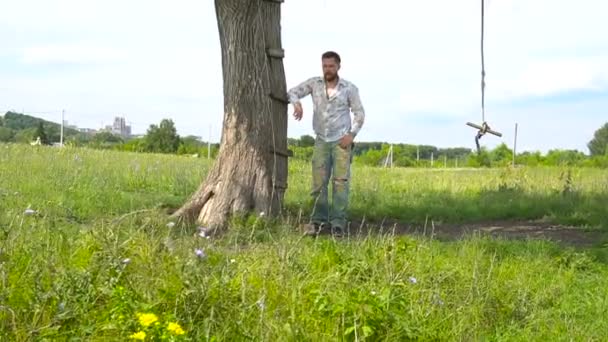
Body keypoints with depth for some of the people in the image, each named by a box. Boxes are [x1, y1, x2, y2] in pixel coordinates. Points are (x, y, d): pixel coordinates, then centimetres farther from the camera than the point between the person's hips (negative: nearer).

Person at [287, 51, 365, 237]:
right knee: (319, 182, -3)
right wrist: (297, 103, -29)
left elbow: (359, 113, 1)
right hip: (322, 141, 2)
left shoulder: (350, 88, -6)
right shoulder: (314, 83, 0)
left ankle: (338, 223, -12)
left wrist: (352, 134, -13)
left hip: (341, 141, -2)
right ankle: (319, 221, 3)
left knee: (341, 181, -10)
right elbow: (292, 92, -5)